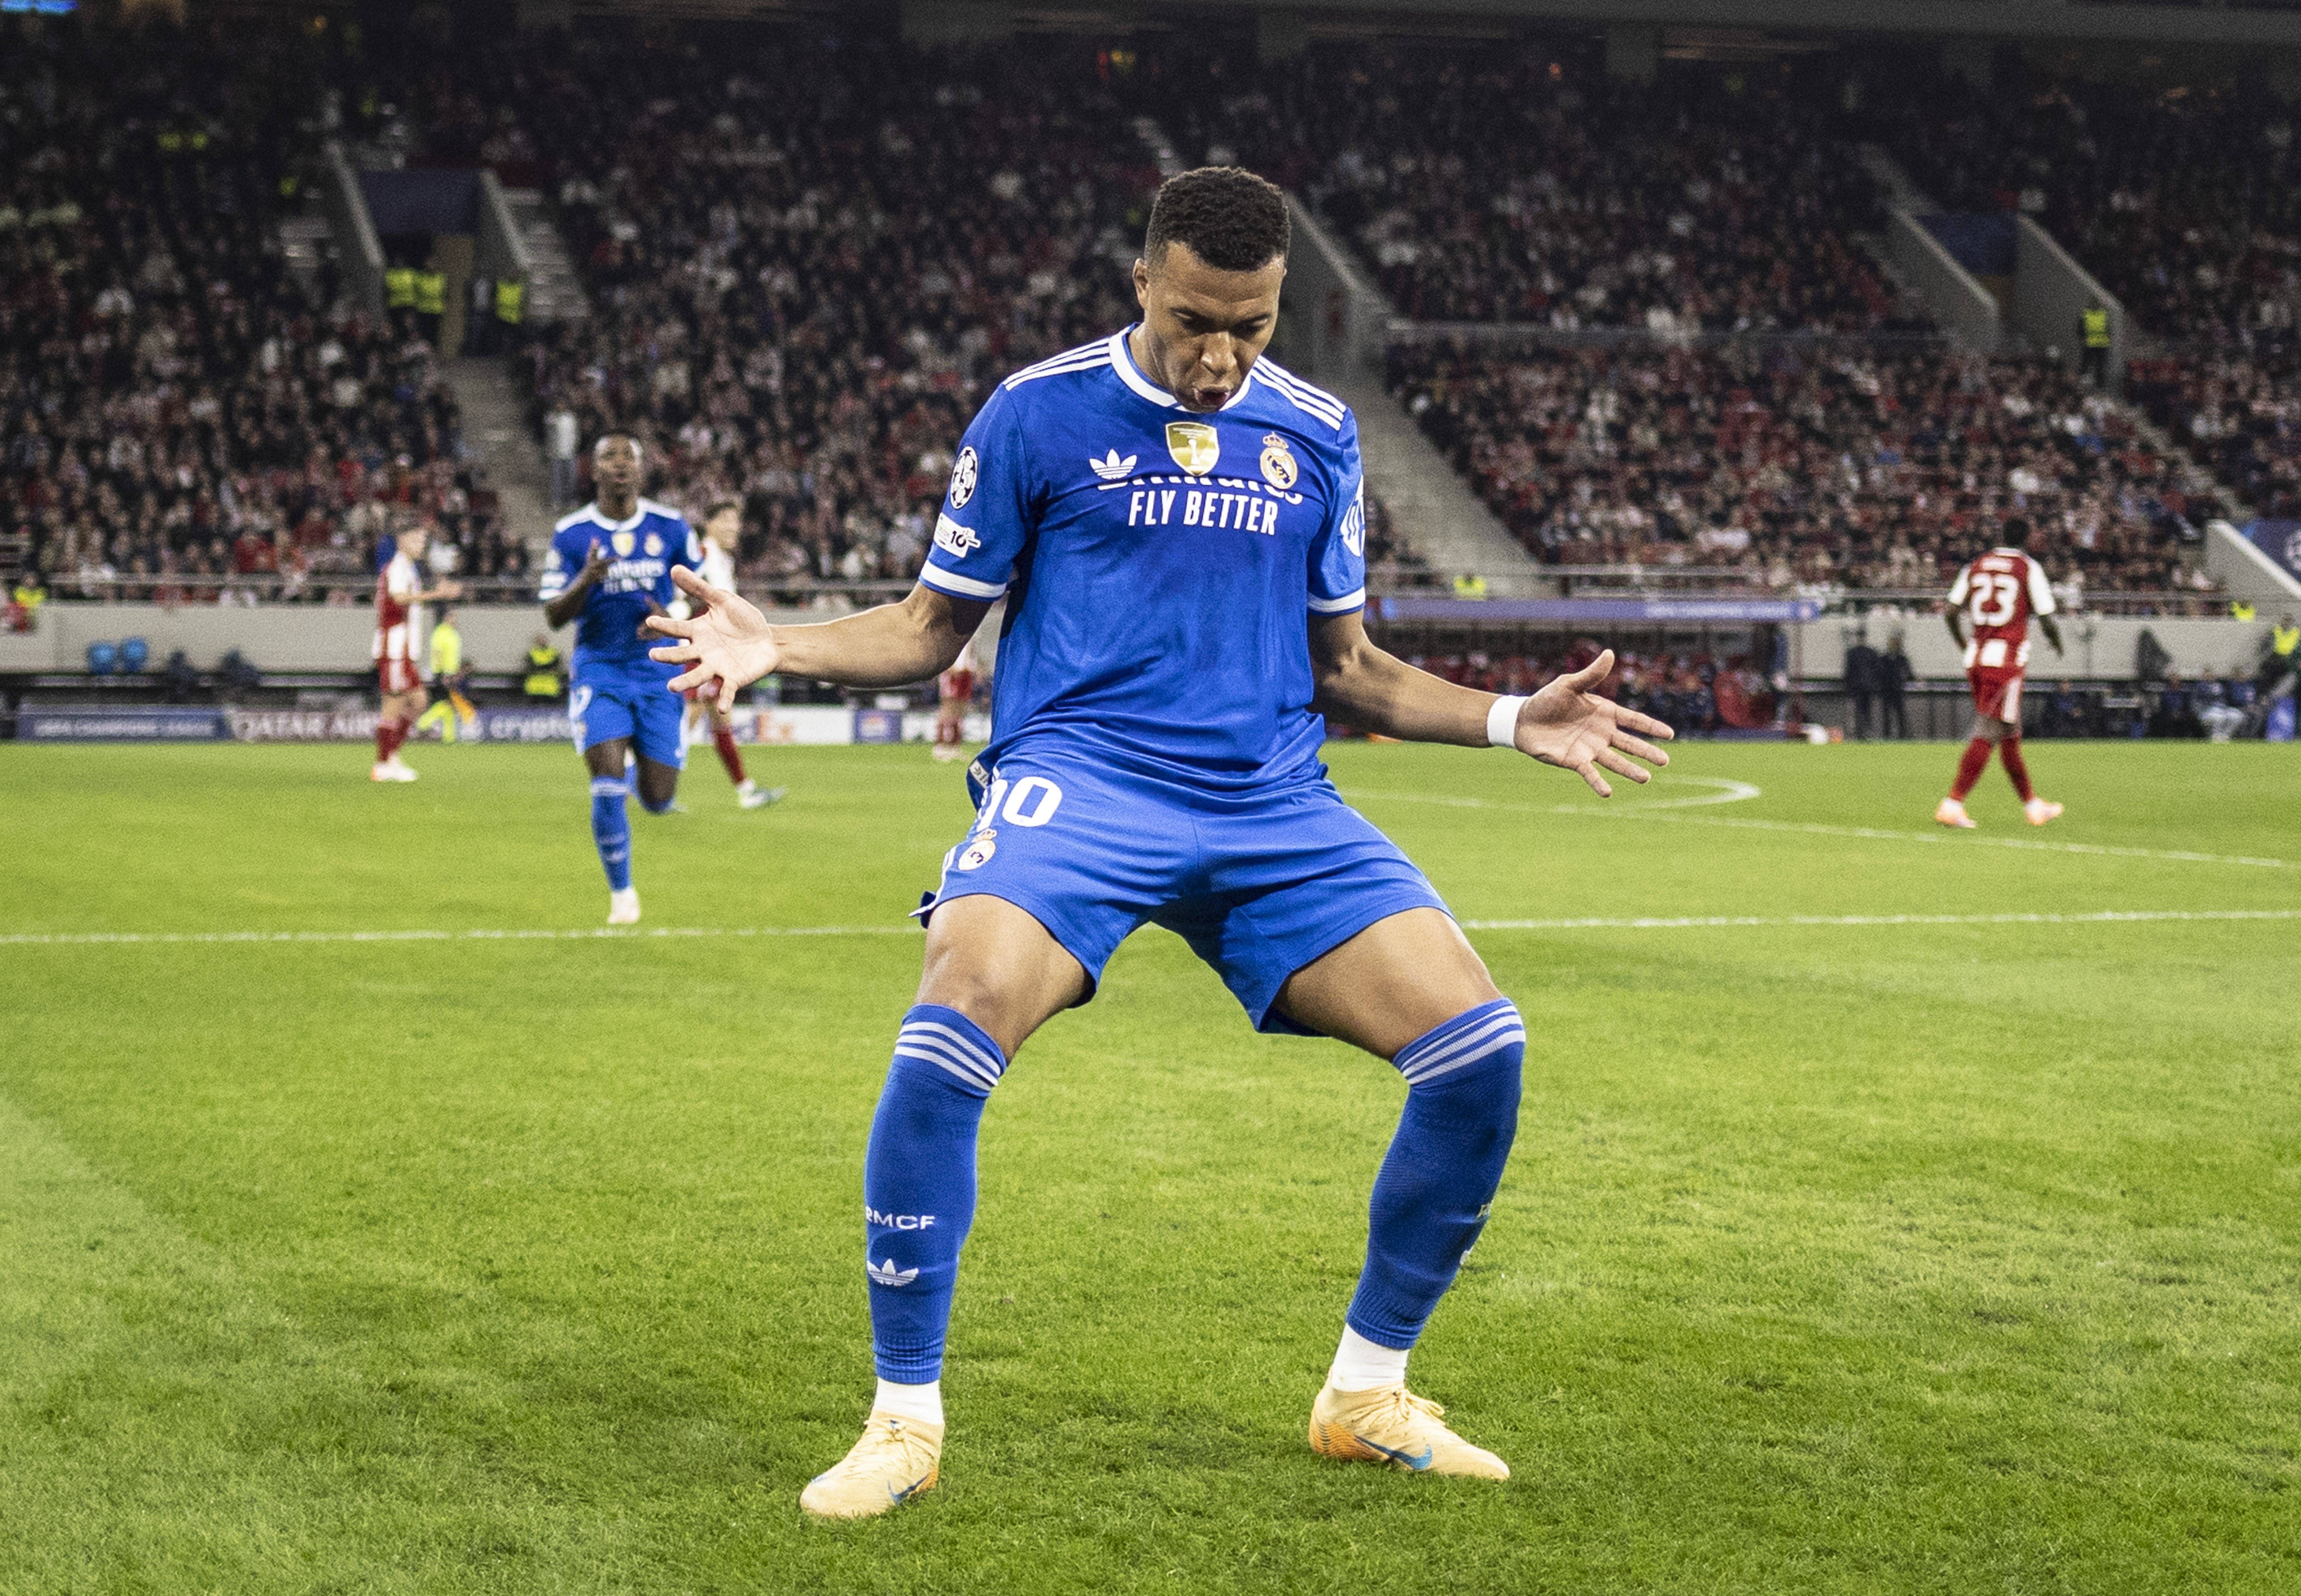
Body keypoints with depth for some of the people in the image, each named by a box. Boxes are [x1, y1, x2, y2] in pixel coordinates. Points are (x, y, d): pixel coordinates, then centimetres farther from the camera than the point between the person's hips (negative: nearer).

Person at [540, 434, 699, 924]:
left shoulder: (671, 528, 2)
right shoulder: (571, 534, -2)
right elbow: (554, 616, -3)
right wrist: (586, 580, -23)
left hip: (658, 668, 1)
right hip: (599, 667, -1)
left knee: (659, 800, -2)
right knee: (608, 787, -17)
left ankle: (638, 764, 37)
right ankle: (622, 894, 1)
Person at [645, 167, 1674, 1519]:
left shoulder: (1316, 437, 12)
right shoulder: (1038, 414, 2)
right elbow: (934, 628, 8)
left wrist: (1512, 720, 9)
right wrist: (780, 646, -9)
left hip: (1274, 802, 4)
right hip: (1077, 780, -4)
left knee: (1480, 1045, -12)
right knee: (950, 1038, -30)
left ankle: (1367, 1393, 9)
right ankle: (907, 1418, -10)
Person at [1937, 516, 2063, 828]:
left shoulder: (1977, 566, 12)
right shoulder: (2029, 569, -1)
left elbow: (1952, 612, 8)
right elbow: (2046, 621, -3)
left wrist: (1963, 645, 26)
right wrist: (2057, 646, 18)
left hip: (1975, 660, 6)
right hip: (2007, 661, -6)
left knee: (2010, 735, 15)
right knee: (1986, 734, -8)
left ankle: (2032, 804, 25)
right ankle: (1953, 804, -16)